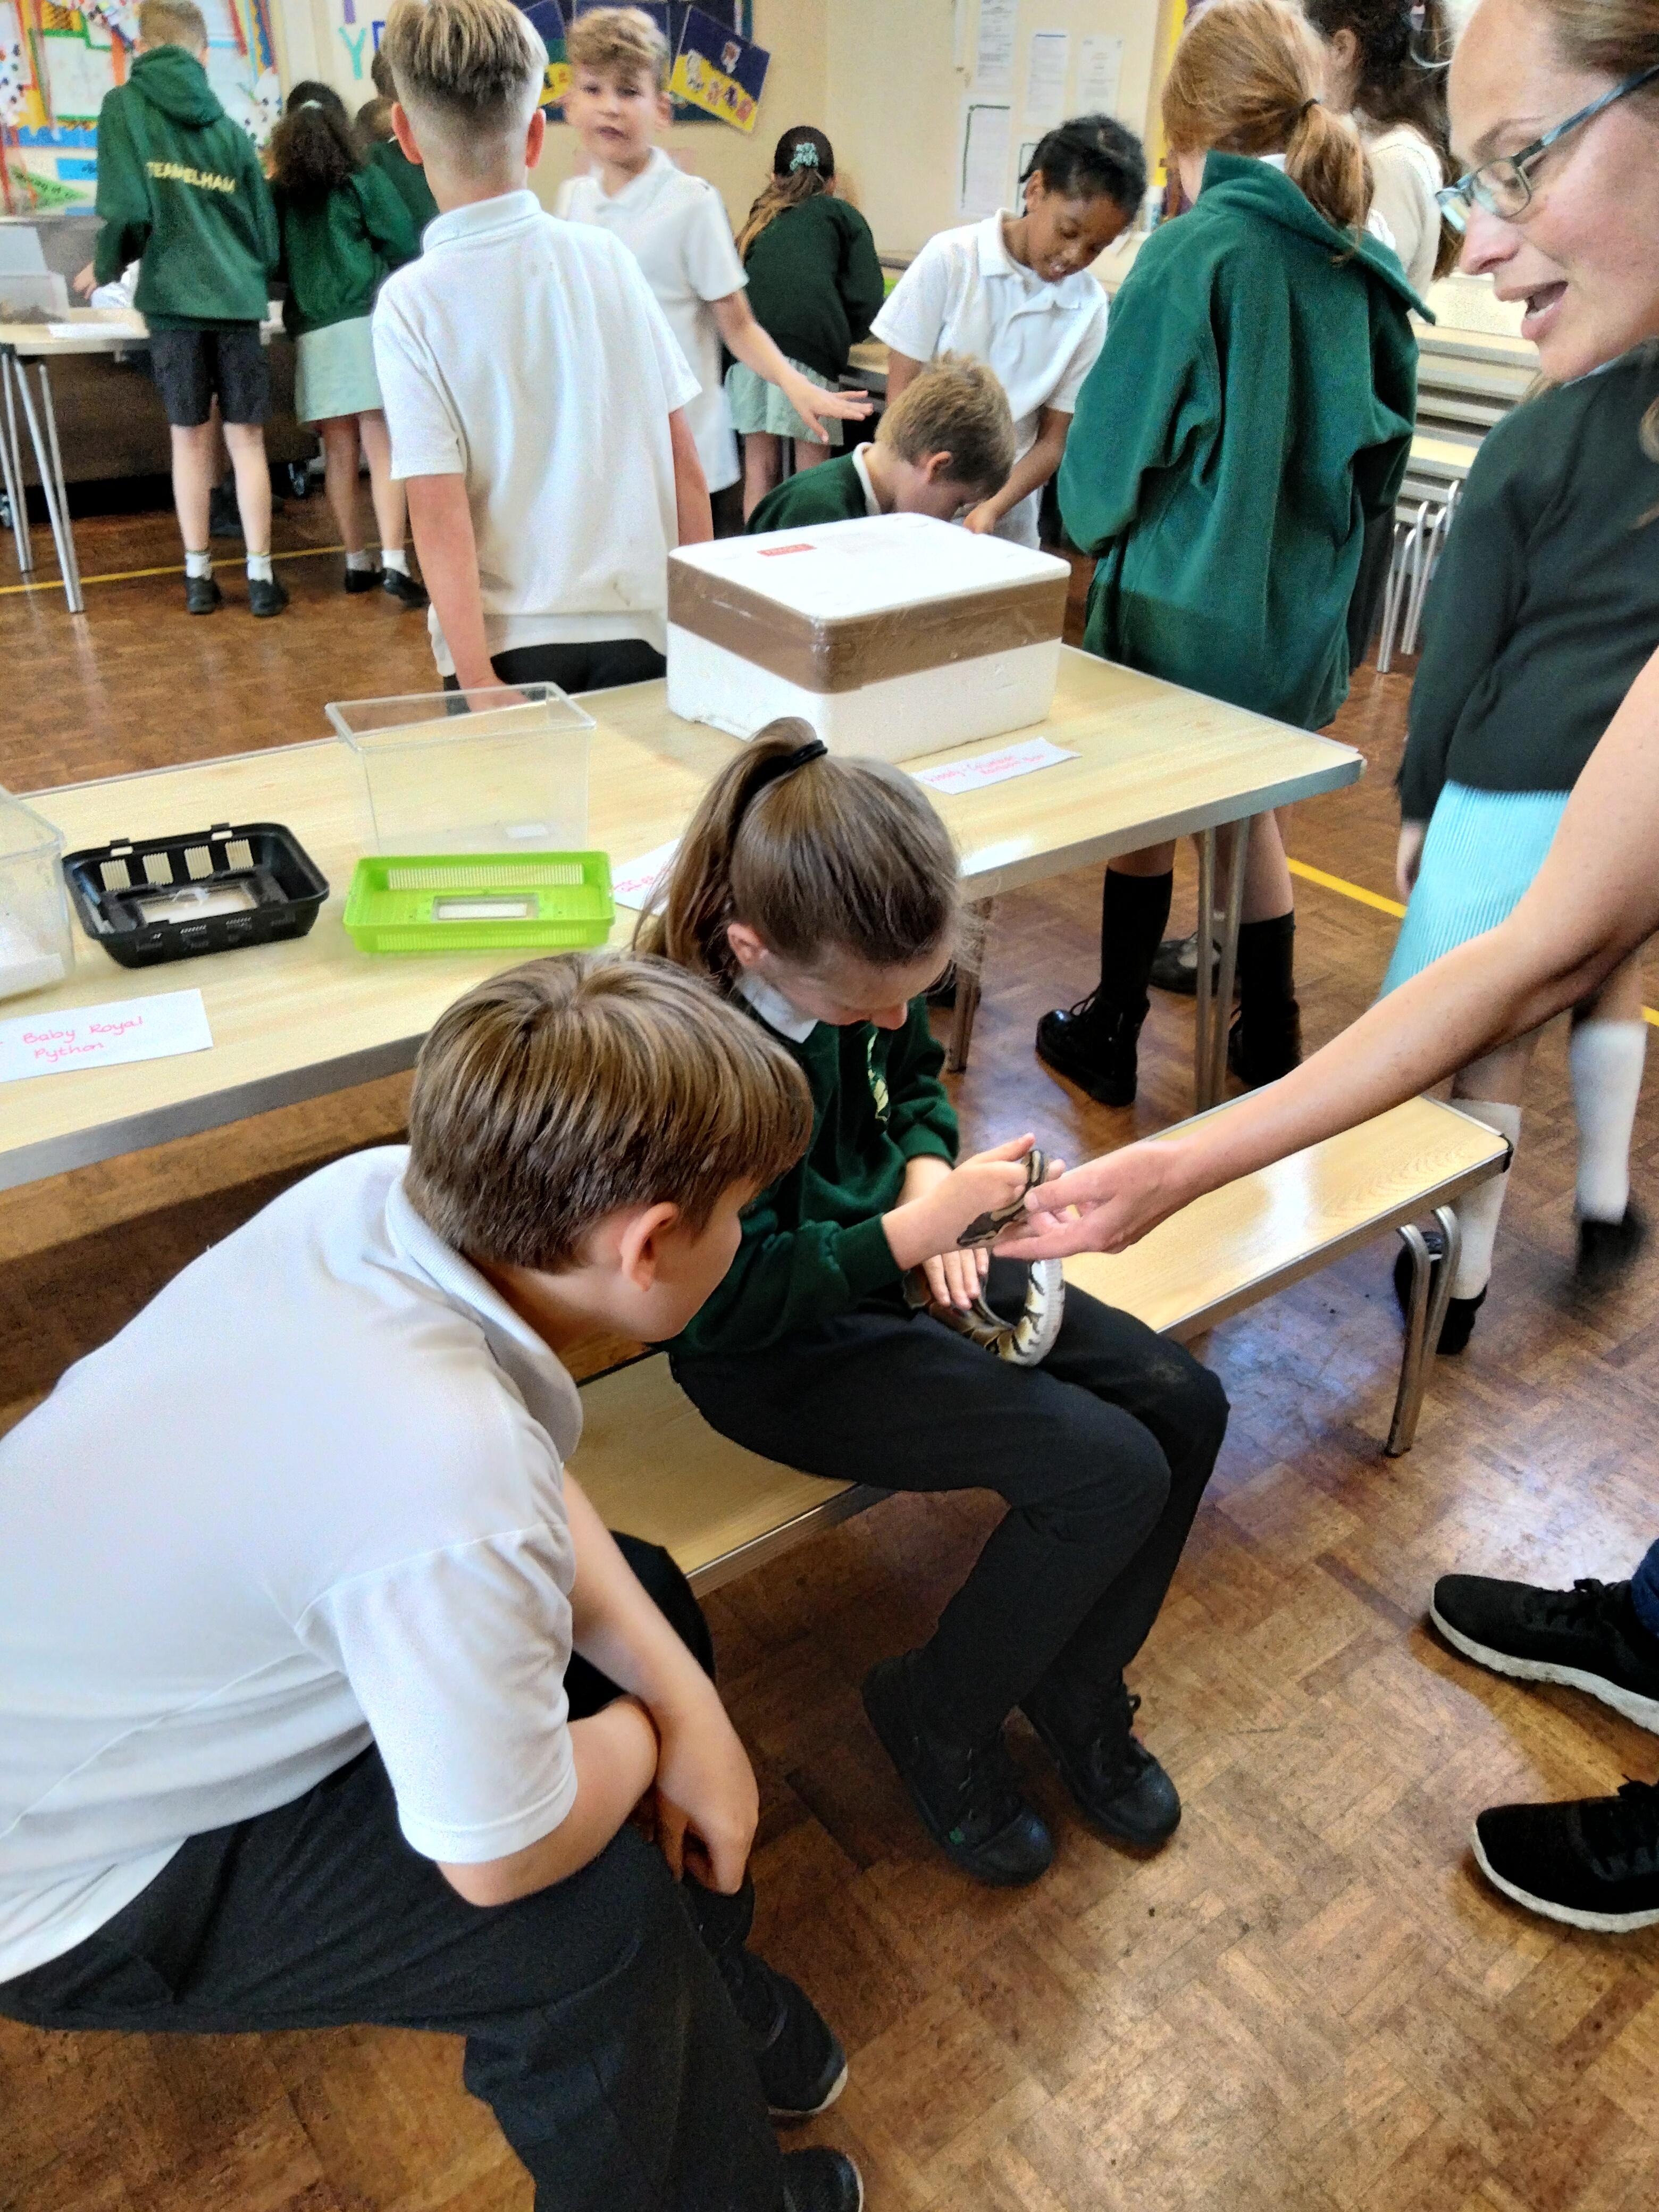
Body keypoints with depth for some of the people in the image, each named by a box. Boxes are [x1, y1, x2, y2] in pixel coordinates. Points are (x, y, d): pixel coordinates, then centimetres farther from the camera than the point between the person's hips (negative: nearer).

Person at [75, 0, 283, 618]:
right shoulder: (230, 128, 9)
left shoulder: (124, 105, 1)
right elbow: (267, 235, 10)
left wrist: (104, 268, 9)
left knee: (190, 440, 7)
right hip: (236, 301, 1)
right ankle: (260, 577, 2)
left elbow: (127, 211, -9)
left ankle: (198, 578, 10)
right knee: (246, 440, 4)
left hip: (174, 299, -1)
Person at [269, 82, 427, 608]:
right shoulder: (363, 180, 4)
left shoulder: (277, 192, 11)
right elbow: (404, 247, 2)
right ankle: (394, 563, -19)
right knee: (382, 450, -8)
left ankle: (358, 563, 11)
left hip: (312, 333, 3)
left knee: (339, 452, 7)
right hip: (369, 322, -3)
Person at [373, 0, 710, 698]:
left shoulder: (411, 303, -7)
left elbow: (440, 514, -12)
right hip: (642, 631, 2)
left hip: (510, 643, -2)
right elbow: (684, 463, 3)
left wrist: (477, 680, -12)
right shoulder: (607, 257, 1)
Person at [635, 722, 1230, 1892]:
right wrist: (914, 1231, -28)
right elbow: (731, 1298, -24)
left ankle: (1077, 1687, 21)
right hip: (775, 1354, -8)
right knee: (1110, 1473, -19)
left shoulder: (855, 962, -9)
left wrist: (930, 1173, -9)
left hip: (896, 1258, 8)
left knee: (1185, 1403, -2)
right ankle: (938, 1719, 9)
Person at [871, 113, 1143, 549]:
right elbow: (902, 394, -6)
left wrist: (993, 509, -19)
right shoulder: (950, 259, -8)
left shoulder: (1088, 309, -4)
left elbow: (1052, 441, -1)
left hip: (1008, 526, 2)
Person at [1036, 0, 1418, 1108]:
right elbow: (1384, 448, 12)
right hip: (1302, 606, 6)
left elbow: (1110, 447, -11)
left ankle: (1110, 1038, 24)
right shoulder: (1365, 266, 3)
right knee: (1252, 809, 20)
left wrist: (1097, 523, 9)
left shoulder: (1195, 251, -15)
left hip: (1183, 600, -5)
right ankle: (1271, 1042, 29)